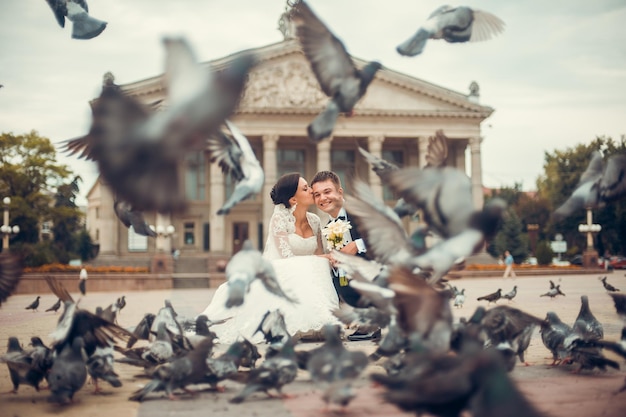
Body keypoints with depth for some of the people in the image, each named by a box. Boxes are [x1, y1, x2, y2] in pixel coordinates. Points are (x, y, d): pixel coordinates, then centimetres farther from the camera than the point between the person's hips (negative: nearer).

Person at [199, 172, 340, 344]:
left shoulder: (315, 221, 7)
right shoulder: (280, 218, -11)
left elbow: (320, 257, 13)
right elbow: (287, 258, -16)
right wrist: (326, 258, -12)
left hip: (308, 277, 5)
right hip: (283, 277, -5)